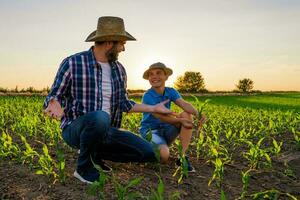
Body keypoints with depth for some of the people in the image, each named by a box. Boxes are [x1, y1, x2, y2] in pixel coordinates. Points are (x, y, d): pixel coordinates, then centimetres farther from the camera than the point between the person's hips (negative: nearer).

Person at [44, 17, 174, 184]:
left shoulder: (119, 69, 8)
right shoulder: (72, 63, -9)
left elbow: (123, 103, 15)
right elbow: (54, 96, -5)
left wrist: (153, 108, 15)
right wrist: (55, 106, -29)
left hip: (105, 130, 6)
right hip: (75, 129, -5)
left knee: (149, 153, -4)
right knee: (100, 117, -40)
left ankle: (95, 153, 13)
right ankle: (84, 166, -9)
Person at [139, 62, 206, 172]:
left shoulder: (171, 92, -2)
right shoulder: (147, 96, -17)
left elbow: (184, 104, -20)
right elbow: (160, 116, -27)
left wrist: (197, 113, -41)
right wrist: (180, 120, -42)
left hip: (166, 130, 6)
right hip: (150, 131, -5)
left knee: (187, 114, -18)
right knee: (164, 155, -34)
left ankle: (182, 156, -17)